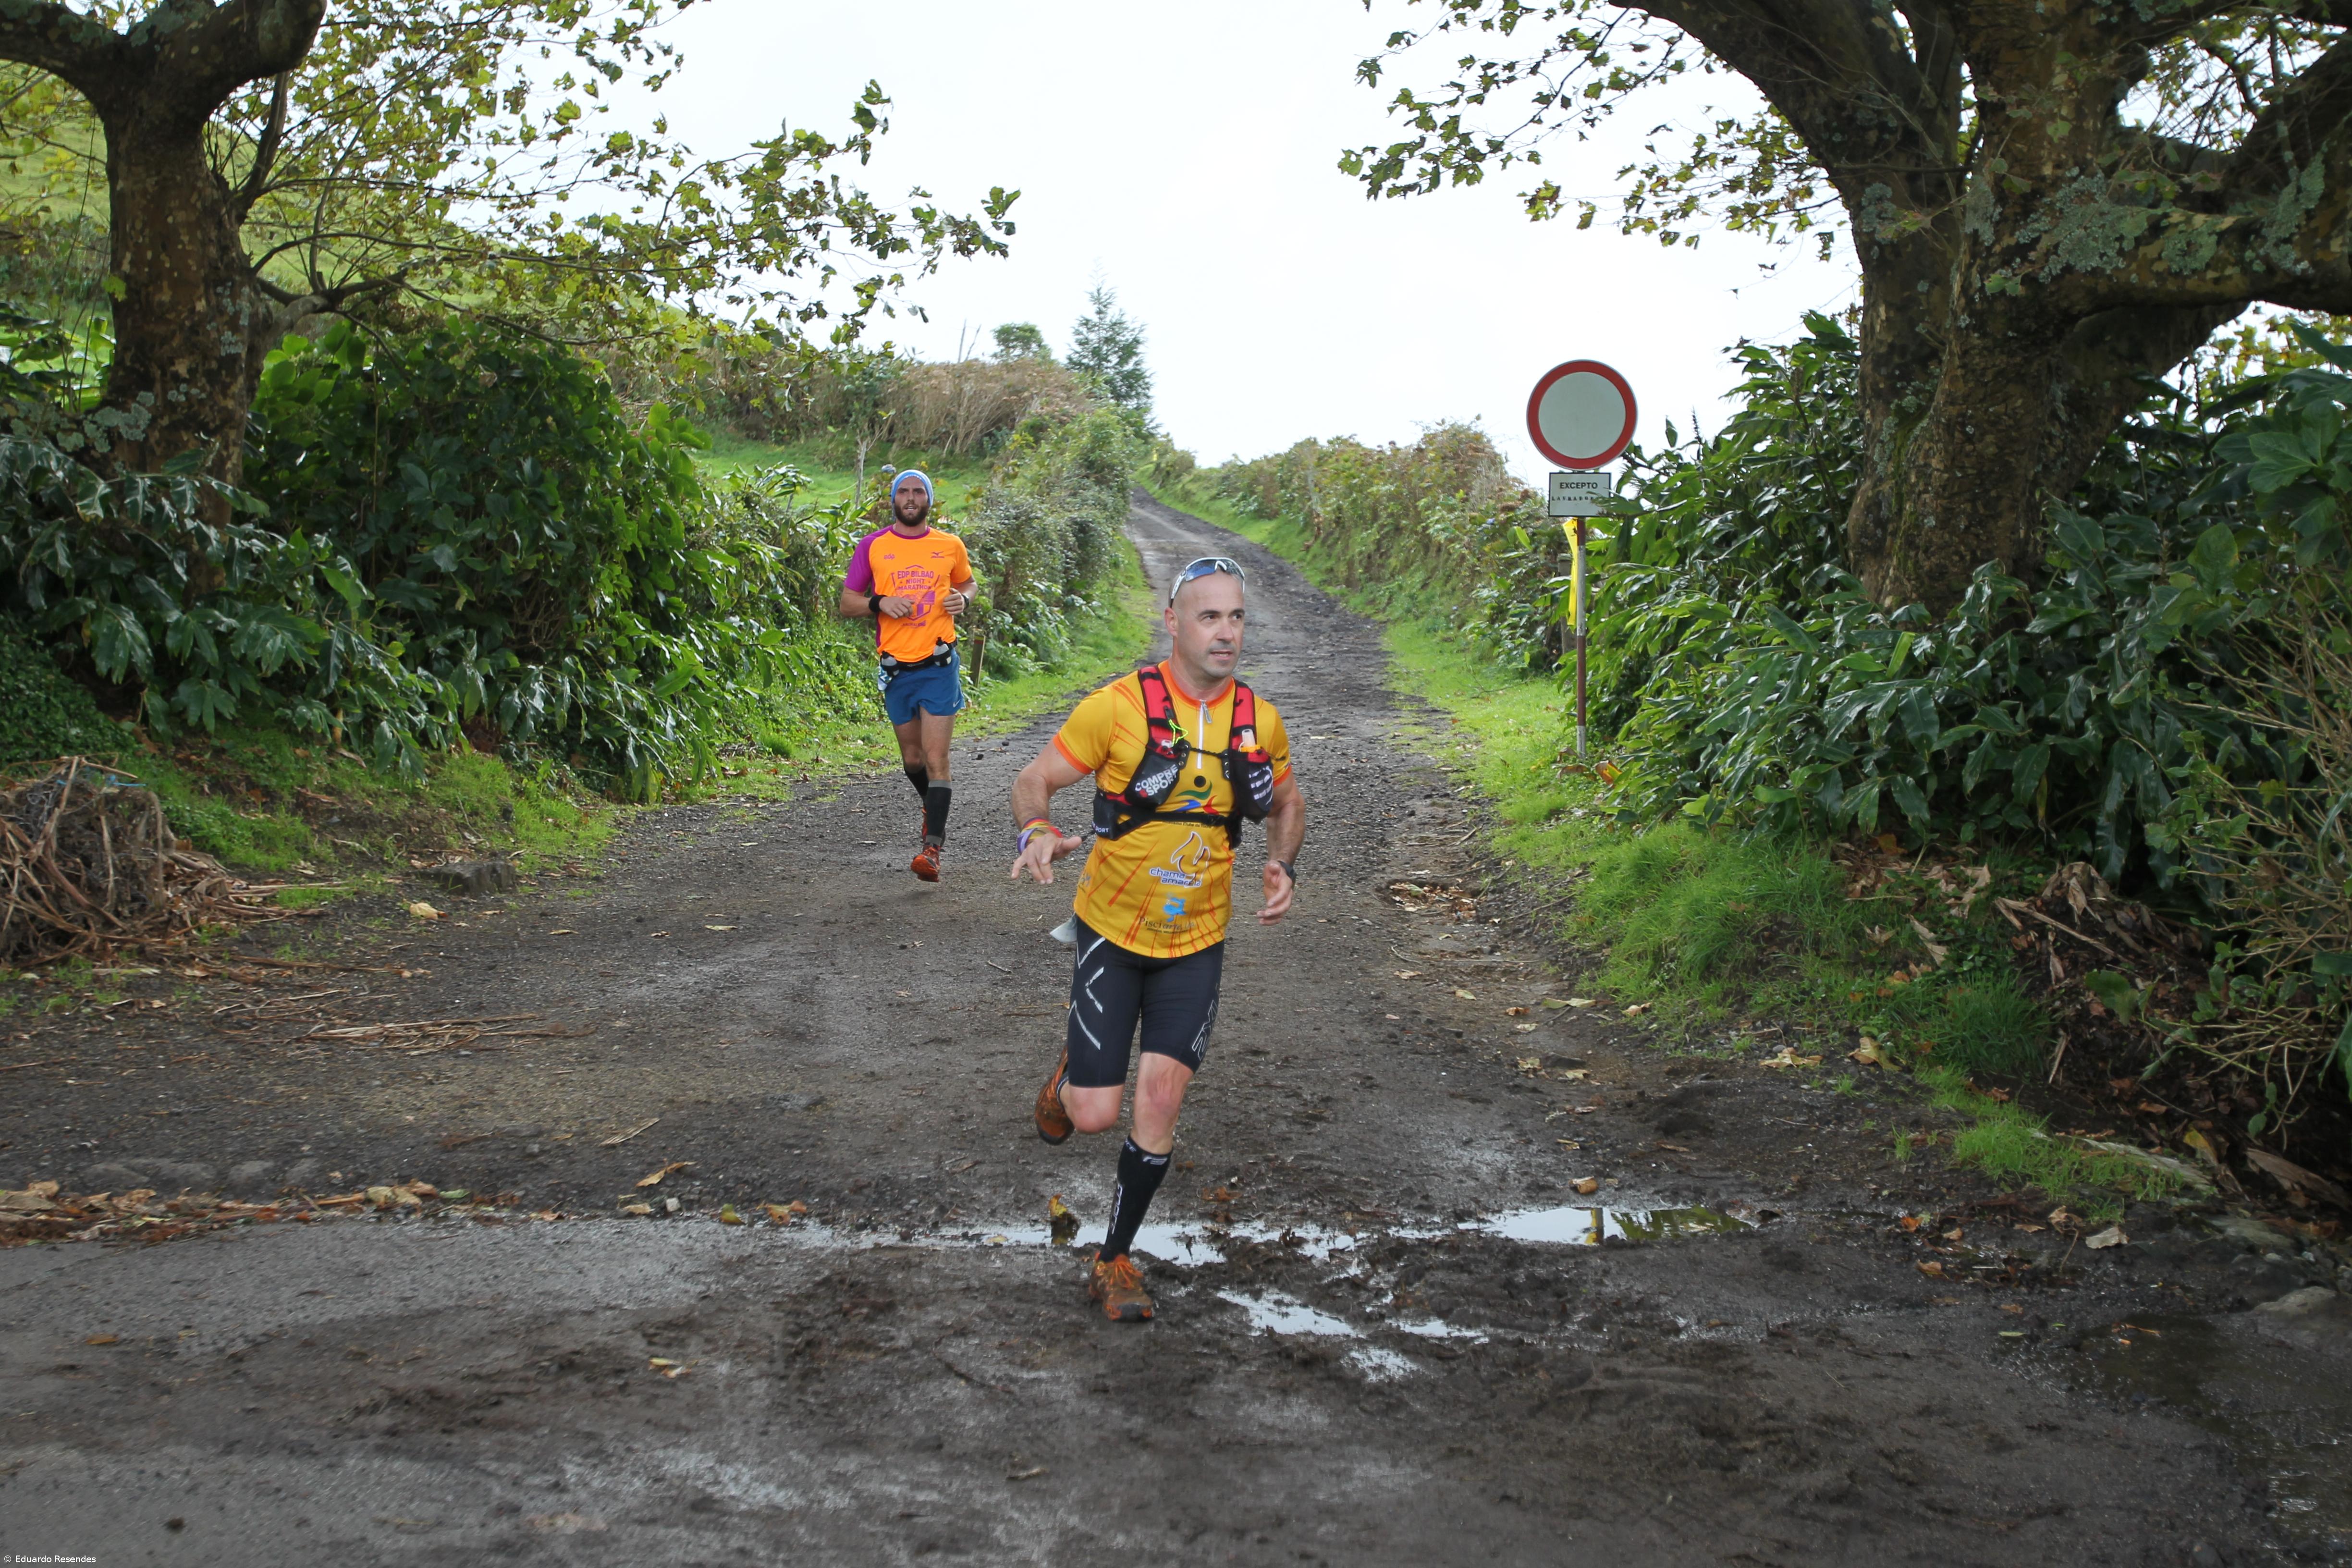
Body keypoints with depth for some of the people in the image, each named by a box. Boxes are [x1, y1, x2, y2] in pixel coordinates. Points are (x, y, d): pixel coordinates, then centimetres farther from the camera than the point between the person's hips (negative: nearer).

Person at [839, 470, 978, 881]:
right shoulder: (872, 547, 3)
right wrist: (880, 603, -16)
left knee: (936, 759, -11)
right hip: (896, 668, 2)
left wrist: (963, 599, -1)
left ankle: (933, 848, -14)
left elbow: (968, 582, 22)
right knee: (912, 759, 15)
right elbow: (848, 603, 4)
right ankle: (932, 807, 44)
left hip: (939, 666, -2)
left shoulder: (950, 546, 5)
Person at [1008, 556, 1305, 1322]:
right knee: (1094, 1116, -3)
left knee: (1160, 1101, -4)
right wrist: (1035, 833, -29)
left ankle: (1115, 1260, 16)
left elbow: (1288, 804, 15)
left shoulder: (1260, 720, -4)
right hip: (1111, 933, -2)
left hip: (1196, 943, 2)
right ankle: (1073, 1068, 36)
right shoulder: (1119, 706, -16)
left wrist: (1284, 867, -5)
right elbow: (1035, 781, -7)